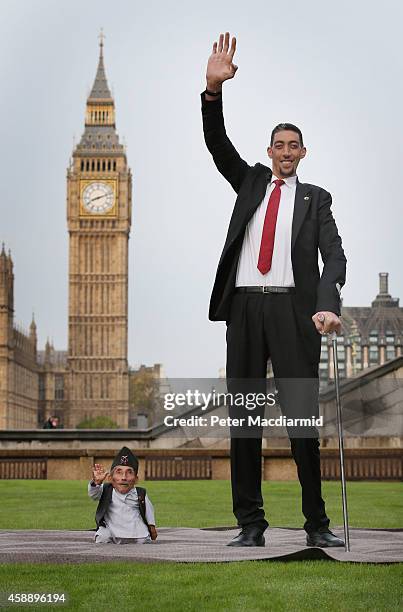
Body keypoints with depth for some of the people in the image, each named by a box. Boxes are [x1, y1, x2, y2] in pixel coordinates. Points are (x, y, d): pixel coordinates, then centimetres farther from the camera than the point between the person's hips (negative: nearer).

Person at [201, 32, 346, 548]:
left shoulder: (315, 198, 13)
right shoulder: (250, 181, 20)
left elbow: (334, 256, 0)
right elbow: (217, 144, 6)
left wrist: (327, 306, -19)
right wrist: (213, 89, -11)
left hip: (292, 310, -2)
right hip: (244, 307, 2)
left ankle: (316, 524, 0)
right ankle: (250, 522, 3)